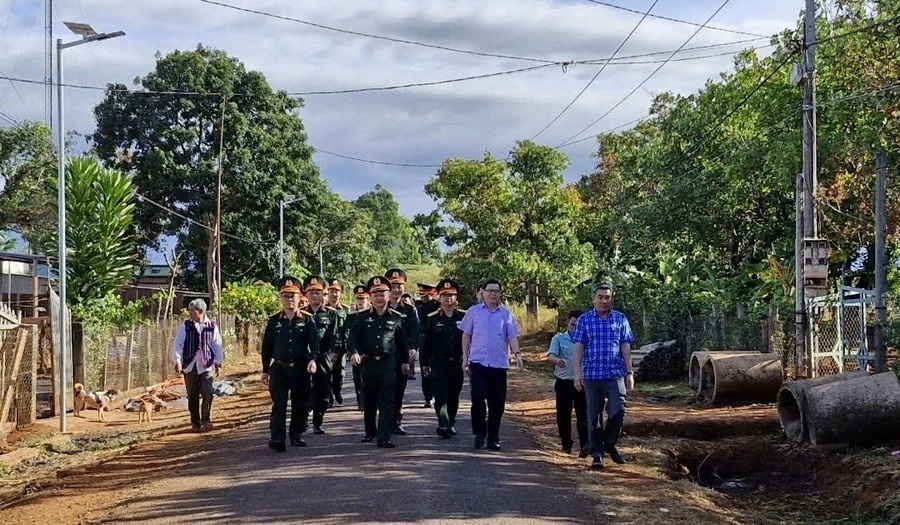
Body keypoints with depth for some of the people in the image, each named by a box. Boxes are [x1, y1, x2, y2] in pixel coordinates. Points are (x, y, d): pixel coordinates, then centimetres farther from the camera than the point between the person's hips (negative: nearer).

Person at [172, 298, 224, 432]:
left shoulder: (212, 326, 3)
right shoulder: (186, 325, 2)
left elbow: (217, 345, 9)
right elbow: (178, 344, 1)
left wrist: (218, 363, 8)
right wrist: (177, 361, -7)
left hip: (207, 366, -1)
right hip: (190, 366, 1)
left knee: (208, 393, -10)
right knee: (192, 396, 6)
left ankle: (205, 419, 7)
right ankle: (195, 422, 17)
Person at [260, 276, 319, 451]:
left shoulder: (307, 319, 2)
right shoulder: (273, 321, 5)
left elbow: (315, 341, -8)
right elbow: (267, 347, 9)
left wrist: (312, 359, -26)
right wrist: (265, 371, 8)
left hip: (301, 369, 0)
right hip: (279, 369, 0)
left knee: (300, 404, 8)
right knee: (279, 405, -8)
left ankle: (296, 435, 22)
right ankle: (276, 439, -12)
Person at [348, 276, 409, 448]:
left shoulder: (396, 317, 5)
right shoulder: (362, 317, 4)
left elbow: (401, 341, 12)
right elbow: (353, 336, -5)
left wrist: (405, 361, 15)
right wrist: (354, 352, -23)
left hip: (388, 363, -1)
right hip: (368, 362, 1)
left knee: (387, 401, -7)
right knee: (369, 400, 12)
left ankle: (384, 437, -9)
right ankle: (370, 432, 29)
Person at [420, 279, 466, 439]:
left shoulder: (464, 317, 3)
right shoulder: (432, 319, 2)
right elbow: (426, 342, 4)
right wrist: (425, 364, 3)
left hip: (458, 363, 2)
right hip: (439, 363, -2)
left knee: (454, 396, 11)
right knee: (441, 395, -10)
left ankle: (451, 423, 26)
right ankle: (443, 426, -17)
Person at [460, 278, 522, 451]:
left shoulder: (506, 313, 7)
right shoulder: (474, 311, 7)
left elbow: (512, 336, 2)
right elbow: (466, 335, 11)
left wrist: (517, 354, -14)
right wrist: (465, 357, 5)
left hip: (499, 363, 1)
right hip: (478, 362, -1)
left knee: (497, 402, 4)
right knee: (477, 397, -13)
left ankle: (493, 438, 15)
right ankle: (480, 432, 4)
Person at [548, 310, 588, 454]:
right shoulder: (559, 339, 3)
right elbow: (551, 356, -11)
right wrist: (557, 360, -34)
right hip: (563, 382, 0)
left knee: (583, 414, -7)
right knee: (563, 414, 7)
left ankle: (585, 445, -10)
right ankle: (566, 444, 19)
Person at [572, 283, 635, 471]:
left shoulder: (620, 319, 8)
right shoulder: (584, 320, 4)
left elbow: (626, 348, 9)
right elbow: (578, 347, 1)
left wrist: (629, 372, 5)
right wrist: (577, 372, -7)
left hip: (615, 374, 0)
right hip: (592, 375, 0)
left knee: (617, 411, -12)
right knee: (594, 416, 4)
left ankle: (609, 444, 13)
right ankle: (597, 454, 12)